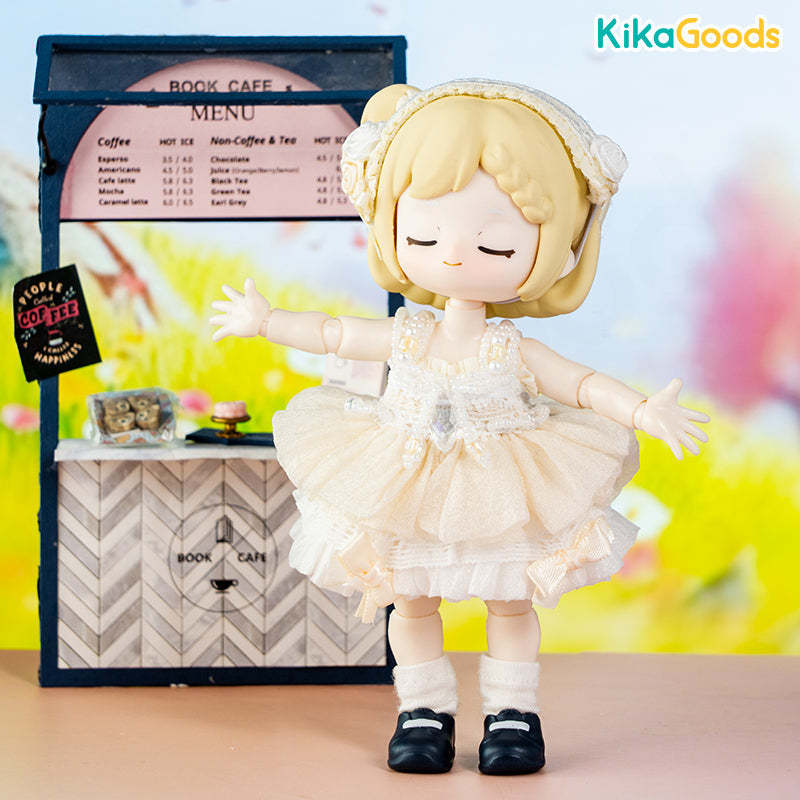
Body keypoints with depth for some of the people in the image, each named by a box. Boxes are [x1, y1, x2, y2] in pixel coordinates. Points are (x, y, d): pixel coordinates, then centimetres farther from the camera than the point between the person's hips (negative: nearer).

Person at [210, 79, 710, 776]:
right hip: (407, 502, 2)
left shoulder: (514, 351, -13)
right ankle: (424, 709, 24)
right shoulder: (405, 338, -9)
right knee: (411, 602, 10)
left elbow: (582, 382, -8)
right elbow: (332, 333, 5)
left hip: (501, 500, -1)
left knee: (511, 603, 9)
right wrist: (262, 321, 8)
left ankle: (513, 710, 23)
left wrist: (645, 412, -21)